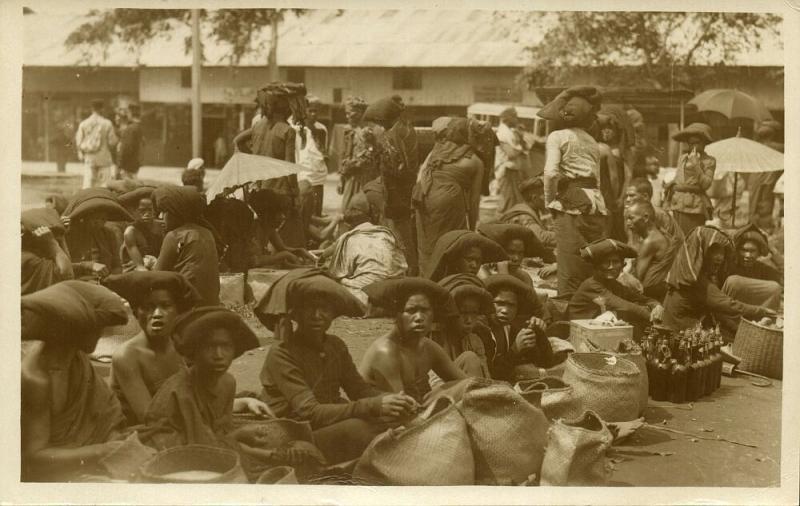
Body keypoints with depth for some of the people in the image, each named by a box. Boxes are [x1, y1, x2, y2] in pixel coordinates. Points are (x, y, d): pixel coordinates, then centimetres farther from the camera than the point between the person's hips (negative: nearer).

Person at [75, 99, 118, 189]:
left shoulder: (83, 124, 0)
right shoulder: (107, 123, -8)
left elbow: (78, 142, 1)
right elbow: (112, 141, -6)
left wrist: (81, 154, 16)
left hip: (89, 158, 3)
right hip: (104, 158, -3)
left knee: (88, 184, 5)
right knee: (104, 184, 1)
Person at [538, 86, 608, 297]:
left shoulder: (557, 136, 2)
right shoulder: (592, 141, 20)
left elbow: (551, 173, -12)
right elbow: (597, 179, 15)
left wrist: (549, 202, -1)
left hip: (570, 202, -6)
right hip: (595, 202, 6)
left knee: (569, 266, -7)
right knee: (591, 267, 9)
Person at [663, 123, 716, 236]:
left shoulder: (709, 161, 1)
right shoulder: (682, 158, 15)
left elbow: (706, 184, -9)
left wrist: (696, 164, -12)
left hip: (694, 207, -5)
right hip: (677, 205, 5)